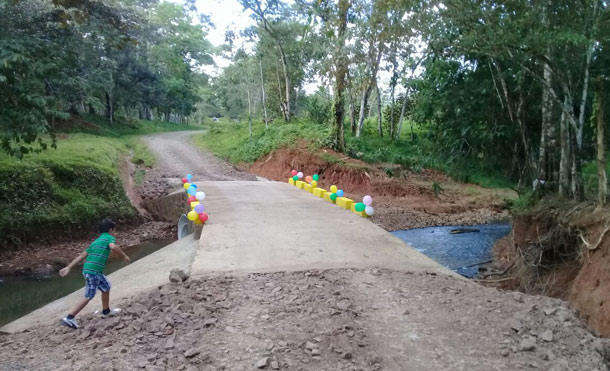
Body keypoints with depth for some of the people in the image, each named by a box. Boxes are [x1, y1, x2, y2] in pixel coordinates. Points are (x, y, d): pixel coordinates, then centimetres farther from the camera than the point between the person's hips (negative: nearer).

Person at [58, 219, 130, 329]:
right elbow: (113, 247, -24)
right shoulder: (109, 237, 0)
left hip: (88, 269, 9)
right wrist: (124, 256, -12)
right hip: (93, 271, -9)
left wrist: (68, 267, 14)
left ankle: (106, 311, 38)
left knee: (106, 287, 24)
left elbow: (82, 255, 16)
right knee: (89, 297, -2)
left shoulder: (96, 241, 22)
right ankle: (69, 318, 0)